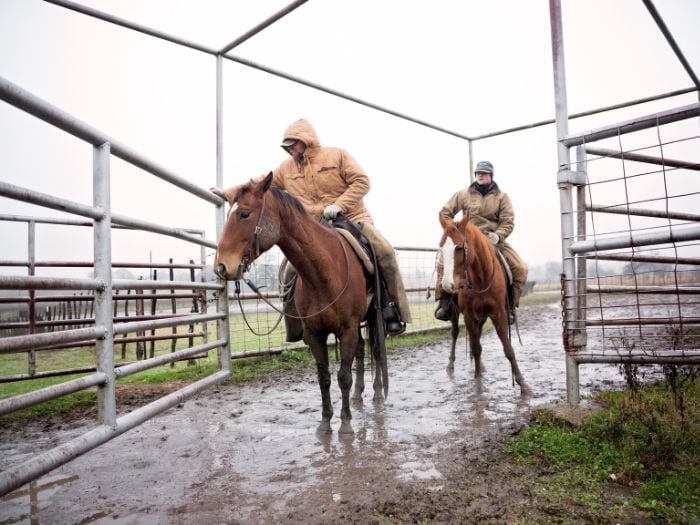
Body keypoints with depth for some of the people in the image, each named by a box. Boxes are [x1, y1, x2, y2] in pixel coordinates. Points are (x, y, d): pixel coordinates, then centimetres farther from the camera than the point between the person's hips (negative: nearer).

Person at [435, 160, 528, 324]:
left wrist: (498, 236, -21)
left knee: (520, 269, -16)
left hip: (494, 240, 1)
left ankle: (510, 305, 1)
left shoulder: (501, 196, 4)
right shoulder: (463, 194, 5)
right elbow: (445, 213, 9)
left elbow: (508, 222, -2)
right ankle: (444, 302, -15)